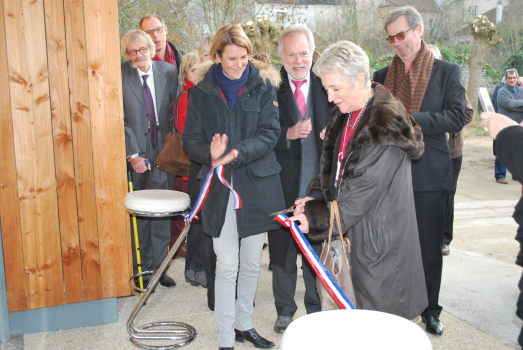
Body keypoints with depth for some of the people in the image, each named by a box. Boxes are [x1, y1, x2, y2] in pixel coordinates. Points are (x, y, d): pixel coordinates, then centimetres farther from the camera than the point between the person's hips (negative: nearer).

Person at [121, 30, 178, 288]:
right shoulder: (119, 76, -6)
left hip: (162, 149, 2)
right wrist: (133, 154, -14)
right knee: (138, 213, 6)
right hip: (134, 153, -2)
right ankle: (140, 269, 20)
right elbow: (120, 120, -7)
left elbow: (175, 112, 7)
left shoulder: (169, 72, 2)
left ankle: (158, 266, 20)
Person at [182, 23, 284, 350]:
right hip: (220, 188, -1)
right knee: (227, 266, -1)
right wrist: (210, 153, -20)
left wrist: (238, 152, -24)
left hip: (257, 185, 1)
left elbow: (270, 133, -6)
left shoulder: (263, 86, 2)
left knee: (251, 264, 13)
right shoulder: (202, 92, 4)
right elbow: (191, 140, 2)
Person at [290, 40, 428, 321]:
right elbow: (334, 165, 16)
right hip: (351, 233, 8)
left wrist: (316, 219, -16)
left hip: (379, 239, -8)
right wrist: (315, 196, -2)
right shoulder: (346, 114, 7)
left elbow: (362, 191, -22)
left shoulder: (385, 124, -21)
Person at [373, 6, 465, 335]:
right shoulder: (382, 76, 10)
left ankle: (430, 310, 26)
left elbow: (456, 117, -11)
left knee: (430, 250, 8)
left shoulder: (447, 71, 0)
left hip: (429, 175, -2)